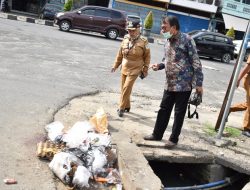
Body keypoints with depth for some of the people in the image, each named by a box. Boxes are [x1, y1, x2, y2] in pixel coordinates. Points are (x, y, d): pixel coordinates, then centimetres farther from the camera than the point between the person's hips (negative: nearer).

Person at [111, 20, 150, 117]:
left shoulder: (143, 41, -9)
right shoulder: (125, 39, 4)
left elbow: (147, 56, -3)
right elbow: (120, 54, 11)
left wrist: (145, 70, -3)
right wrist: (115, 65, 12)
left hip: (134, 70, -5)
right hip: (124, 69, 6)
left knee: (126, 88, -11)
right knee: (123, 89, 12)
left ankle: (122, 108, 2)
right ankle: (126, 106, 29)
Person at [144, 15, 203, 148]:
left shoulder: (186, 40, -13)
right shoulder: (167, 41, 9)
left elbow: (196, 62, -13)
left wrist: (198, 83, -15)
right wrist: (159, 66, 0)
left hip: (184, 84, -7)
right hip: (170, 84, 7)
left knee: (179, 112, 4)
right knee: (163, 109, 14)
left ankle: (174, 139, 17)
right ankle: (157, 134, 28)